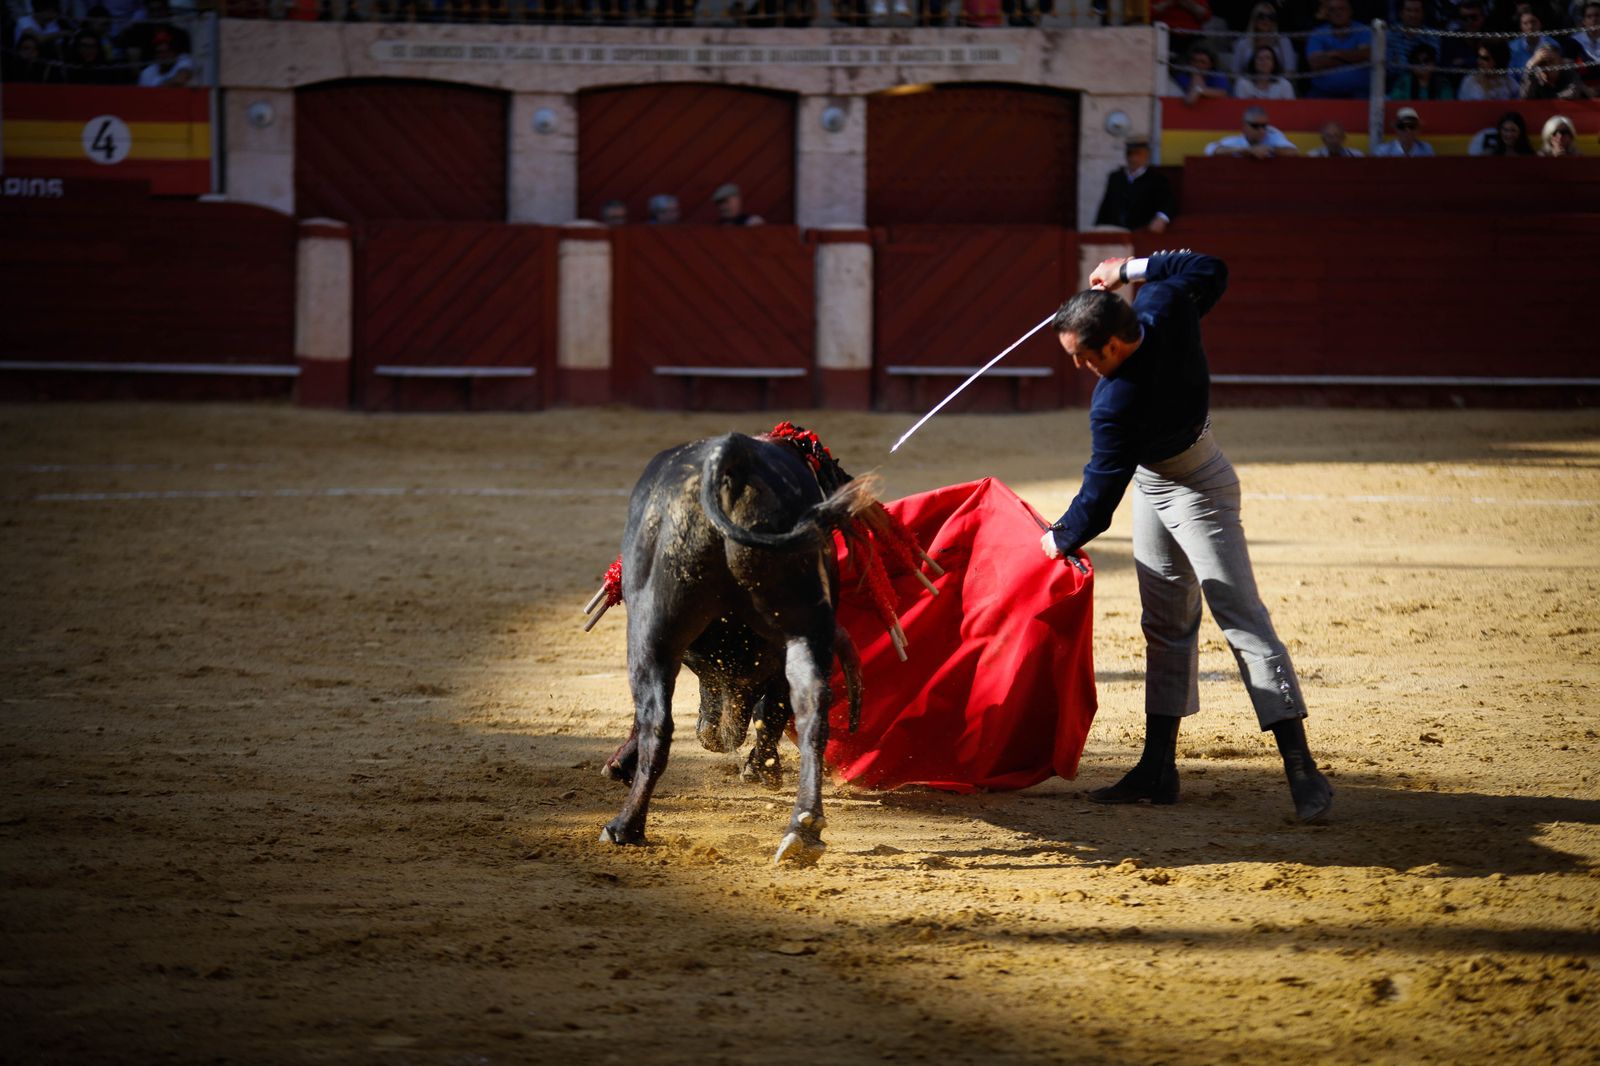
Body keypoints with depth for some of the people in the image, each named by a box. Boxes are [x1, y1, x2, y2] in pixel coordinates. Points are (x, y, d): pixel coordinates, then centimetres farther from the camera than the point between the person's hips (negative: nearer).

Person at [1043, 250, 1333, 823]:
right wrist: (1132, 268, 3)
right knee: (1166, 623, 12)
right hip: (1154, 486, 10)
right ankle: (1158, 767, 17)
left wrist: (1062, 539, -9)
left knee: (1242, 620, -14)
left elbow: (1103, 487, -25)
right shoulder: (1164, 305, -19)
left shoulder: (1116, 403, -36)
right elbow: (1209, 269, 2)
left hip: (1196, 494, -10)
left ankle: (1302, 769, -19)